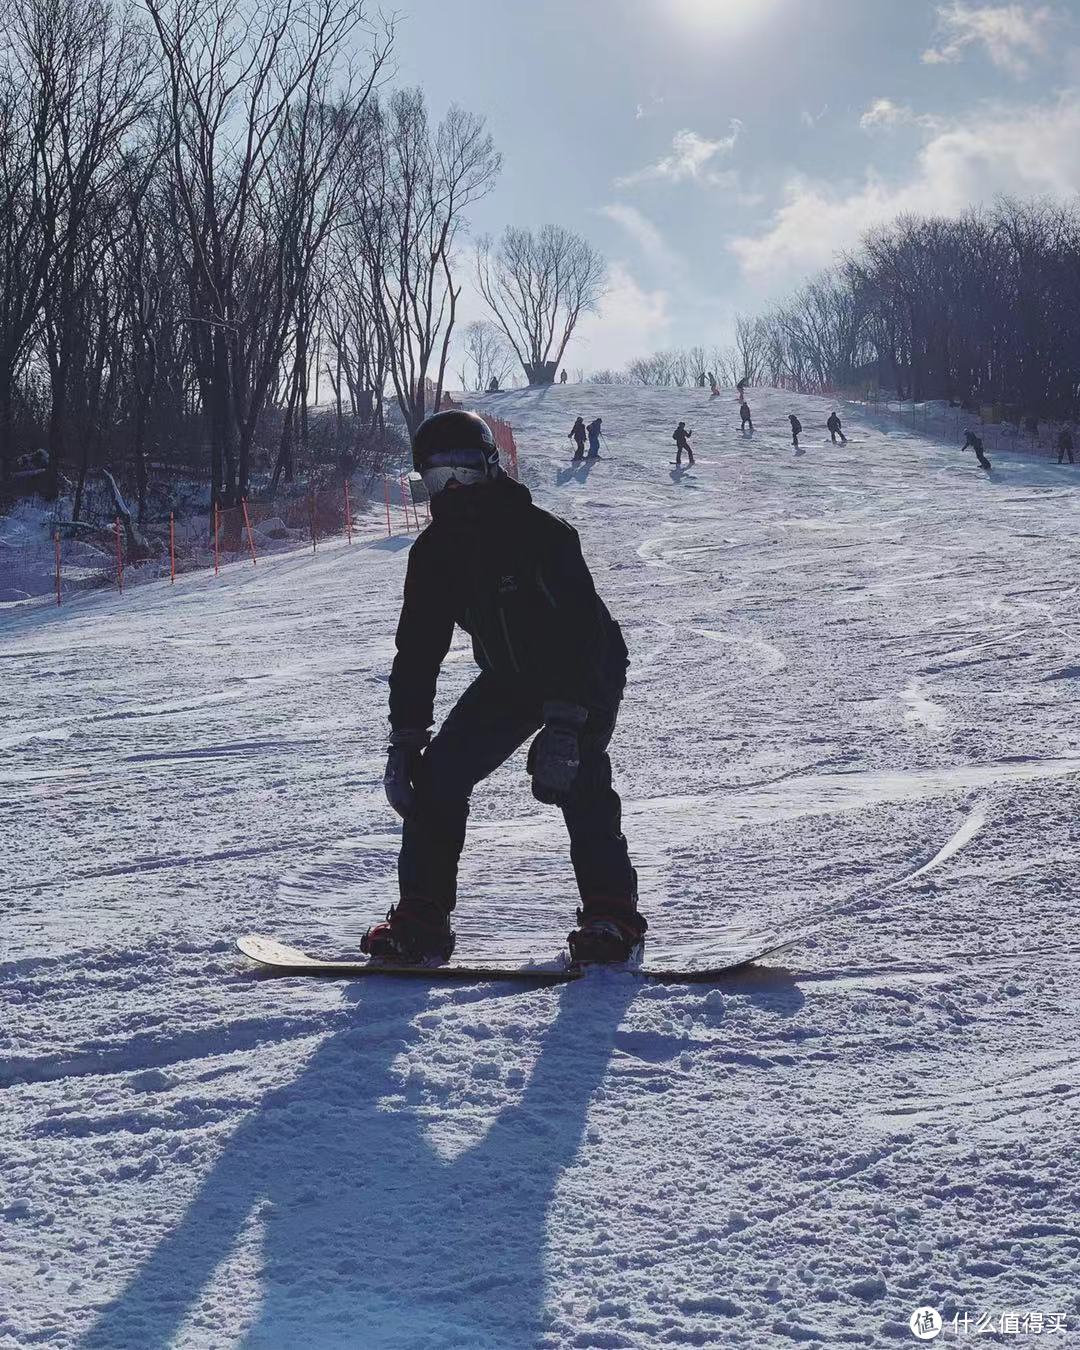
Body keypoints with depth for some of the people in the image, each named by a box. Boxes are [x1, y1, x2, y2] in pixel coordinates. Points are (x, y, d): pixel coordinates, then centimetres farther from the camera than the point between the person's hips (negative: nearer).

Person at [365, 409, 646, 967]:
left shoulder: (539, 533, -28)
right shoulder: (435, 553, -8)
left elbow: (581, 631, -35)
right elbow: (417, 650, -4)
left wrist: (562, 726, -45)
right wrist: (404, 743, -11)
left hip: (587, 674, -6)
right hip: (508, 678, 6)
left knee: (575, 773, -29)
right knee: (440, 772, -8)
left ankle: (610, 915, -21)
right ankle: (420, 918, 0)